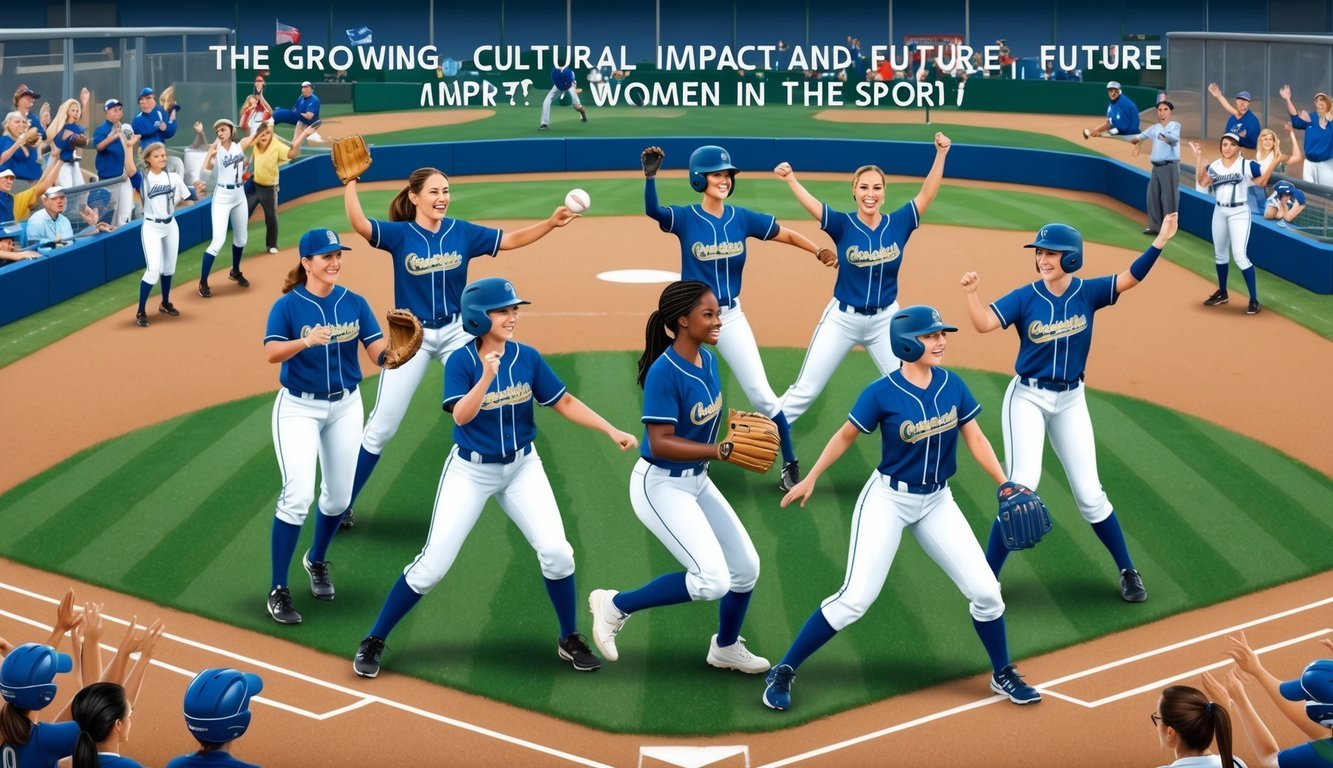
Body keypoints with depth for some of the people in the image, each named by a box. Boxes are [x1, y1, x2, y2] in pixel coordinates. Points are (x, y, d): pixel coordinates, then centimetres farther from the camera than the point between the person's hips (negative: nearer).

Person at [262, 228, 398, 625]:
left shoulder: (354, 303, -2)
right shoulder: (288, 305, -12)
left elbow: (379, 352, -9)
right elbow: (272, 352, -28)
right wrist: (307, 341, -46)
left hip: (345, 406, 4)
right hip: (299, 409, -4)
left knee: (338, 497, 11)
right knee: (298, 495, -16)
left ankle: (317, 561, 40)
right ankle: (278, 590, -6)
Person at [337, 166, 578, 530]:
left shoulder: (462, 232, -3)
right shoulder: (399, 234, -11)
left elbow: (511, 240, -2)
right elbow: (359, 223, -28)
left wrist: (551, 223, -15)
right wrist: (351, 182, -39)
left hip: (457, 332, 3)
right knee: (380, 428, 0)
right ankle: (343, 502, 13)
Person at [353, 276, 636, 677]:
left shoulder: (527, 357, -5)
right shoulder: (461, 361, -15)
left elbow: (564, 401, -1)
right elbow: (461, 416, -25)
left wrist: (612, 431, -9)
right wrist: (486, 377, -39)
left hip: (522, 467, 3)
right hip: (470, 471, -3)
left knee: (556, 551, -9)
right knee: (432, 564, -5)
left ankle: (570, 639, 12)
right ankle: (374, 641, 10)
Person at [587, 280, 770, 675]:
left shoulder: (708, 360, 1)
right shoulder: (664, 372, -24)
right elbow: (661, 444, -29)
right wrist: (721, 450, -35)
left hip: (697, 481, 9)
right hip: (660, 486, -9)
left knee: (746, 567, 13)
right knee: (713, 580, -18)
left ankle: (726, 648, 40)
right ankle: (615, 605, 0)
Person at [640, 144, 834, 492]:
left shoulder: (742, 218, -2)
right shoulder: (685, 218, -10)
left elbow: (787, 235, 3)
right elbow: (652, 211, -30)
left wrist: (819, 251, -15)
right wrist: (650, 175, -47)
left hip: (731, 317, 2)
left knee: (762, 395, 0)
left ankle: (790, 464, 11)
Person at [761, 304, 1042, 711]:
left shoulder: (952, 384, -4)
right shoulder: (882, 393, -16)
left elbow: (975, 439, 3)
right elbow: (845, 436, -4)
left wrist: (1006, 484, -4)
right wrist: (810, 479, -4)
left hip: (937, 502, 5)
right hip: (887, 499, -5)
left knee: (985, 590, 1)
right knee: (855, 599, -11)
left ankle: (1003, 675, 24)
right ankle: (783, 672, 2)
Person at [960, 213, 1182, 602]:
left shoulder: (1087, 293, -5)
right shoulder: (1025, 298, -10)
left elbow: (1129, 279, -19)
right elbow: (984, 323, -23)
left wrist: (1158, 243, -31)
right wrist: (970, 292, -39)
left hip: (1071, 401, 2)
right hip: (1027, 398, -2)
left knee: (1090, 494, 6)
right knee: (1022, 486, -14)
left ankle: (1128, 571, 22)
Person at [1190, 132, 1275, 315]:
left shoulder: (1246, 165, -10)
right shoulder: (1214, 166, 3)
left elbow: (1261, 182, -15)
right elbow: (1202, 182, -8)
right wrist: (1198, 157, -9)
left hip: (1239, 213, -6)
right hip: (1219, 212, 6)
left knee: (1240, 256, -15)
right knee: (1219, 253, 18)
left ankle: (1254, 300, -9)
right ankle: (1222, 293, 37)